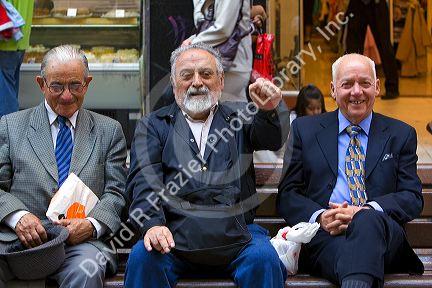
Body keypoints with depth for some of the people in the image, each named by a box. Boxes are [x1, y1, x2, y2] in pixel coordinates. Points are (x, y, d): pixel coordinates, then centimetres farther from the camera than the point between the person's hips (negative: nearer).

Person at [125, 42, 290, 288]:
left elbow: (273, 138, -3)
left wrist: (271, 109, -27)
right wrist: (153, 224, -17)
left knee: (264, 259, -28)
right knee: (143, 257, -30)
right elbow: (144, 181, 2)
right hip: (174, 233, 0)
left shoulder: (239, 117, 18)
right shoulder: (153, 126, 16)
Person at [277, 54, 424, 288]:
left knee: (370, 220, -38)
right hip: (325, 235, -2)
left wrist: (367, 211, -12)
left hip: (380, 233, 2)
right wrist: (319, 217, -11)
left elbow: (413, 198, 10)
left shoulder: (401, 135, 19)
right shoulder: (305, 129, 18)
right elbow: (287, 194, 12)